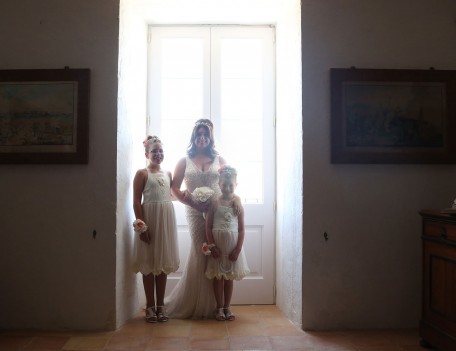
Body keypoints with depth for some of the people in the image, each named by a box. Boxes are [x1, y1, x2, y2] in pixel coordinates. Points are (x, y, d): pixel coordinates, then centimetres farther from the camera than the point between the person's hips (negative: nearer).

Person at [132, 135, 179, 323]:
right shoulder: (142, 173, -2)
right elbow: (136, 202, -8)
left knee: (163, 262, 9)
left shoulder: (168, 173, 14)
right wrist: (141, 226, -15)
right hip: (149, 218, -5)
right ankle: (150, 306, 12)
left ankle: (161, 305, 18)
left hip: (167, 218, 5)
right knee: (149, 263, 2)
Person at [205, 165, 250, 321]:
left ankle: (227, 308, 22)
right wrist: (212, 246, -11)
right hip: (217, 244, -1)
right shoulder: (214, 203, -3)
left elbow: (241, 229, -1)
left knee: (229, 277, 10)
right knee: (218, 277, 5)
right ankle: (220, 308, 17)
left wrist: (238, 249, -8)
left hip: (233, 244, 1)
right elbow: (208, 227, -4)